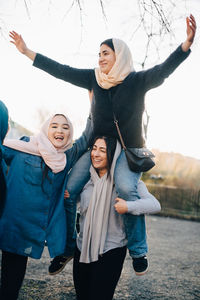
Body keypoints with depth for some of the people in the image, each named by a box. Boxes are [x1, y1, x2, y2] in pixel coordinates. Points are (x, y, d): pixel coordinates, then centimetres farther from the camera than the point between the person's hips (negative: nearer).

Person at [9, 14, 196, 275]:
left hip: (129, 148, -4)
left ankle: (138, 250, -15)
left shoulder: (137, 80, -10)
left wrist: (187, 44, -44)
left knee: (126, 188, -30)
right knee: (69, 189, -8)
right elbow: (61, 71, 4)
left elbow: (163, 70, -26)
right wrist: (27, 52, 4)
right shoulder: (94, 78, 2)